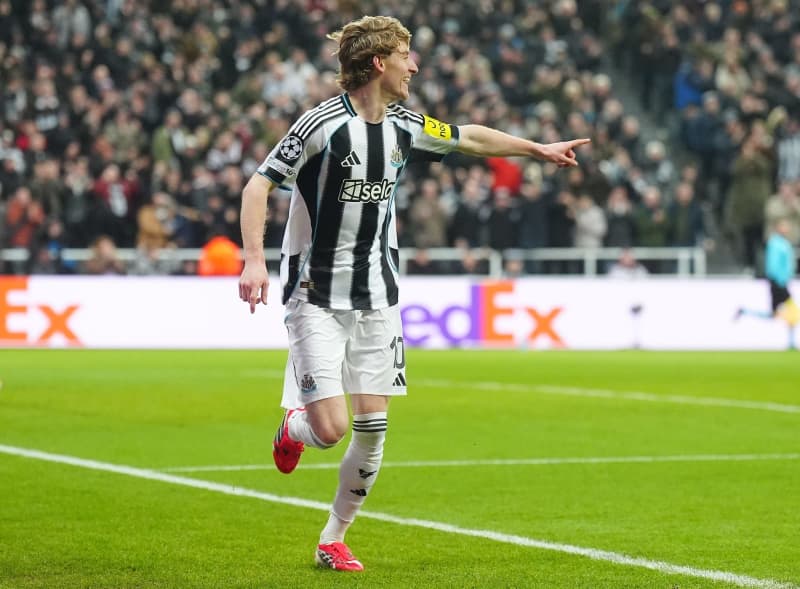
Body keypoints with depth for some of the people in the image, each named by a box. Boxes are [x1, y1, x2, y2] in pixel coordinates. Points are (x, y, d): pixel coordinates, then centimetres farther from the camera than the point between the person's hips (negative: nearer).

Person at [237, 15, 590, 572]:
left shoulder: (404, 127, 5)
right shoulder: (325, 124, -15)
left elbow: (470, 137, 23)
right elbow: (258, 185, -16)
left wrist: (538, 149, 33)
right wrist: (255, 260, -28)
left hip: (377, 300, 6)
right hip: (317, 299, -6)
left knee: (372, 429, 2)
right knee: (330, 428, -14)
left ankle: (333, 540, 18)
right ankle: (294, 427, 24)